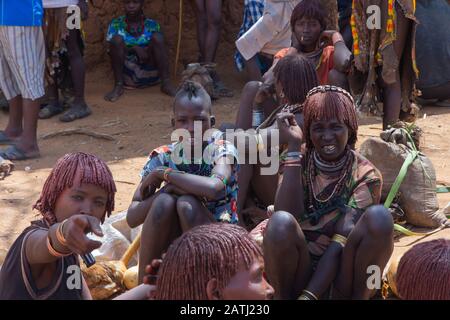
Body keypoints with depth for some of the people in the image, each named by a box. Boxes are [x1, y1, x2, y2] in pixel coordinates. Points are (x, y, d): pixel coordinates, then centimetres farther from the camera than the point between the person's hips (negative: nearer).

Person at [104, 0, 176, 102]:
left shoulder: (152, 25, 4)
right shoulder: (116, 24, 1)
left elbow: (160, 47, 4)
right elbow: (112, 51, -6)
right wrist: (134, 49, -20)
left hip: (149, 71, 1)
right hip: (127, 73, -1)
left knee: (157, 36, -18)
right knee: (117, 38, -21)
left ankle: (166, 83, -24)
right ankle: (118, 86, -23)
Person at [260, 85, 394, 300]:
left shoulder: (366, 175, -4)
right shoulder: (298, 165, 1)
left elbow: (343, 240, -16)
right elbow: (288, 216, -18)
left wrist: (308, 295, -26)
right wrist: (293, 146, -17)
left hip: (343, 274, 0)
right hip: (298, 271, 1)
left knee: (379, 218, -26)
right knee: (281, 222, -31)